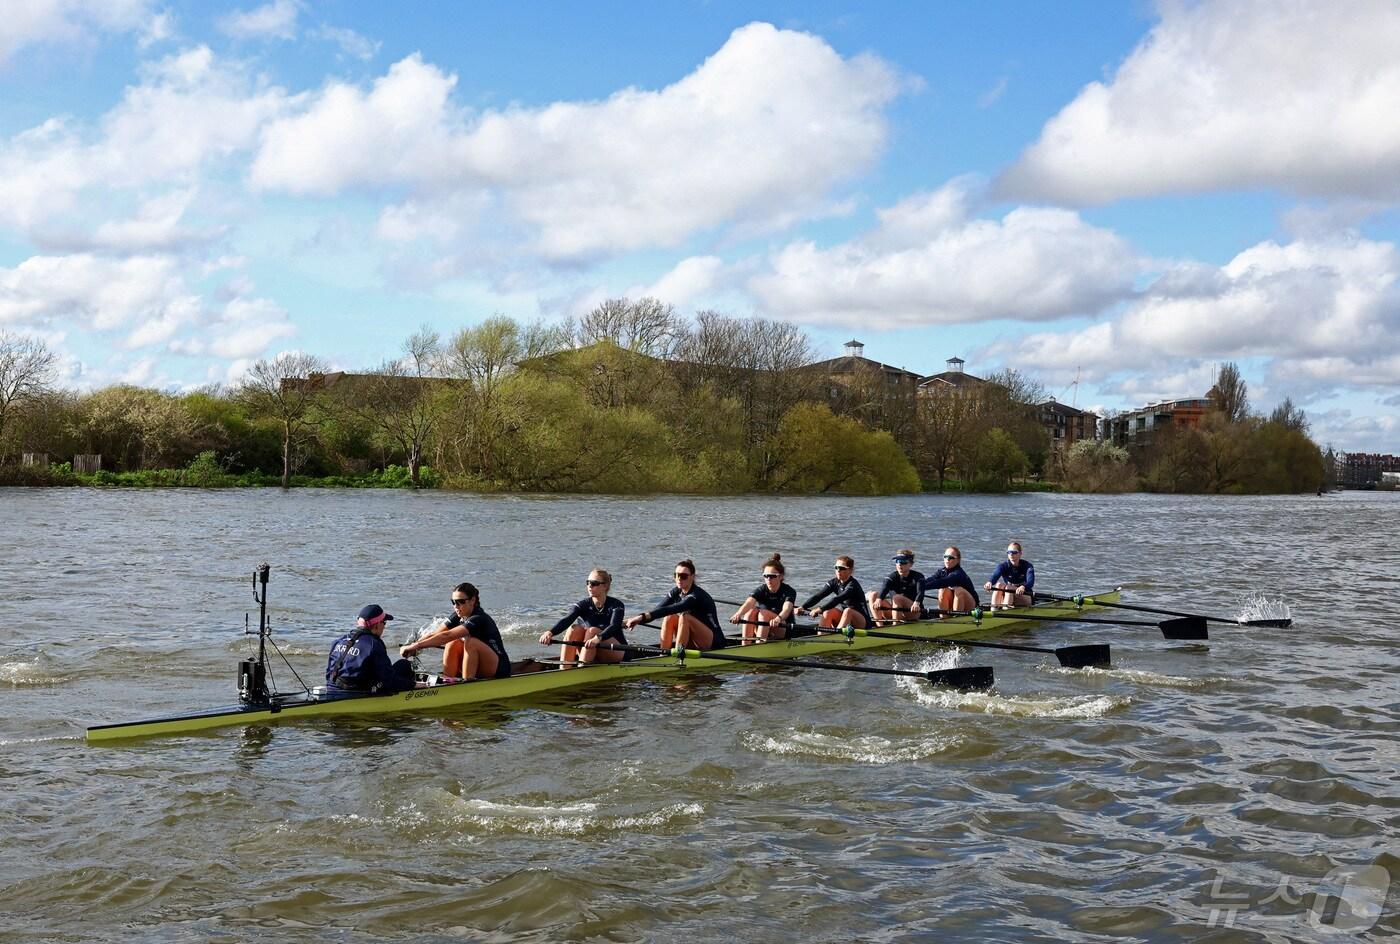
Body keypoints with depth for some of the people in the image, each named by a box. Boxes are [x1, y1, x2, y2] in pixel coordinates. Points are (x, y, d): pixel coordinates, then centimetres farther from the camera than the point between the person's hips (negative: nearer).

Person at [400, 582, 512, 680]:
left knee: (471, 642, -29)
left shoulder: (479, 619, -23)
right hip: (478, 670, 8)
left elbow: (447, 636, -35)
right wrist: (413, 646, -23)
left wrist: (416, 645, -39)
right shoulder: (458, 617, 2)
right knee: (453, 644, -13)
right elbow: (434, 635, -6)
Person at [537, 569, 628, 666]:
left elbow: (614, 626, -31)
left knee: (592, 630, -28)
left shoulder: (616, 605, -11)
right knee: (574, 629, -21)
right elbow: (566, 620, -21)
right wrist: (550, 633, -42)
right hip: (593, 654, 4)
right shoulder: (584, 604, -2)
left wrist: (598, 638, -52)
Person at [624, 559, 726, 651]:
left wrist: (643, 616, -44)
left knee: (684, 617, -29)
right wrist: (639, 619, -28)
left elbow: (672, 609, -35)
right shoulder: (676, 592, 2)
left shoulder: (697, 595, -22)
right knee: (669, 618, -15)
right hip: (691, 643, 7)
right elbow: (657, 609, -10)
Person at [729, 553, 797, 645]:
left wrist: (778, 618, -59)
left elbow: (787, 609, -34)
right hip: (761, 631, 3)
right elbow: (749, 603, -27)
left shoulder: (789, 592, -11)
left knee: (764, 613, -29)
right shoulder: (761, 590, -5)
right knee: (751, 611, -24)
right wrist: (738, 614, -51)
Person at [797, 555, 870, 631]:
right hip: (844, 616, 6)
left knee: (848, 611, -34)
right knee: (827, 613, -19)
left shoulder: (853, 585, -21)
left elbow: (837, 599, -35)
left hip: (862, 622, -6)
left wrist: (821, 609, -46)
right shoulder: (834, 582, -1)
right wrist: (803, 607, -27)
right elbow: (818, 595, -13)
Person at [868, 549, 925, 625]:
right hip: (894, 612, 4)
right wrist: (879, 599, -47)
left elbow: (920, 592, -27)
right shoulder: (893, 577, 0)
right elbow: (884, 588, -22)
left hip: (914, 613, -4)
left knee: (897, 598, -32)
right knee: (873, 595, -14)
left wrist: (916, 603, -51)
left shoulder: (918, 577, -5)